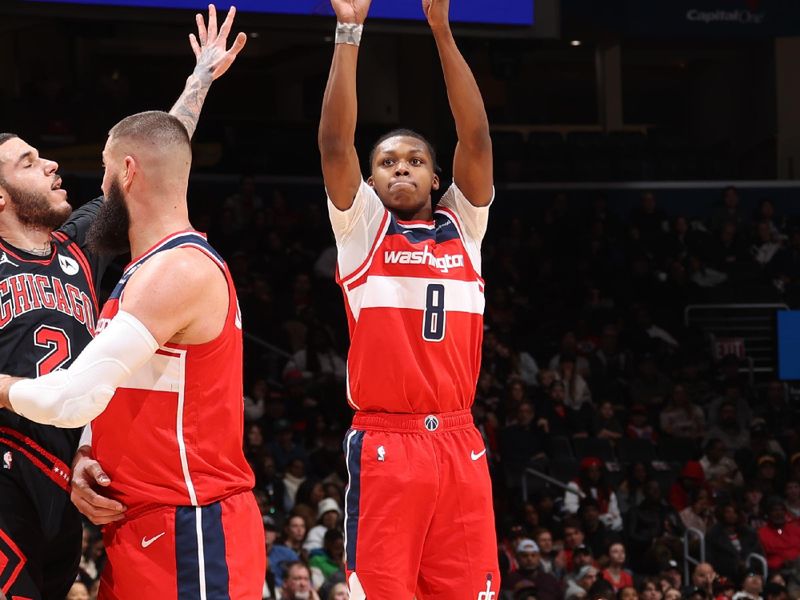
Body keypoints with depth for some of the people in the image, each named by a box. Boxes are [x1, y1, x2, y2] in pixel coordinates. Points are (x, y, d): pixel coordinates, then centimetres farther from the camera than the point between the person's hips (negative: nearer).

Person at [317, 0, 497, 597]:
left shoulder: (463, 228, 14)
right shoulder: (362, 227, 9)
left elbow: (477, 138, 4)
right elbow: (335, 141, -3)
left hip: (459, 444, 3)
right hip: (385, 443, -3)